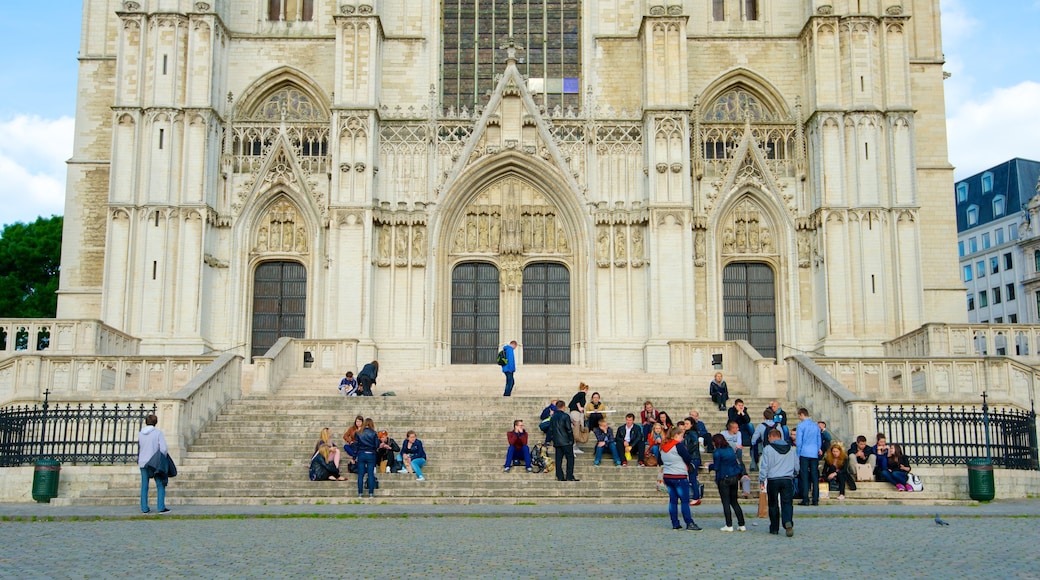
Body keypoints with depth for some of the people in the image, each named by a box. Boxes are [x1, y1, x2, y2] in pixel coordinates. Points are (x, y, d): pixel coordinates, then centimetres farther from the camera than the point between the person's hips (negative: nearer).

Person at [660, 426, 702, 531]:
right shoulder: (678, 445, -13)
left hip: (667, 476, 7)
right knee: (685, 501, -3)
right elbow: (688, 459, -10)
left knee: (672, 501, 8)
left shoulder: (663, 447, 11)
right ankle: (689, 523, -4)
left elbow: (661, 462, 17)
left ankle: (675, 524, 9)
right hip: (679, 477, -7)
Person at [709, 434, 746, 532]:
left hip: (724, 479, -7)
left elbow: (716, 467, -11)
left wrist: (709, 466, 7)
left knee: (726, 503, 0)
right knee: (734, 501, 13)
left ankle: (729, 525, 0)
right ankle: (741, 525, 10)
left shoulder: (717, 452, -12)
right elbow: (736, 463, 13)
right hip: (734, 478, 7)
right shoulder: (731, 449, 9)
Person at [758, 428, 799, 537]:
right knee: (787, 503, 1)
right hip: (788, 480, 3)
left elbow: (764, 466, -5)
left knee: (773, 505, 8)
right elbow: (796, 467, 19)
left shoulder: (768, 449, -4)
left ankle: (774, 528, 13)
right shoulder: (791, 449, 11)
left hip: (773, 480, -3)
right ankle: (788, 522, -24)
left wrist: (761, 480, 3)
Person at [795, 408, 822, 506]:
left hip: (804, 453, -5)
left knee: (804, 476, -2)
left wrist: (797, 455, -1)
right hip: (814, 454, 5)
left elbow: (799, 442, -8)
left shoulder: (801, 425, -6)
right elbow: (819, 441, 15)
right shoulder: (816, 426, 11)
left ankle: (805, 499, -4)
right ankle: (815, 500, 4)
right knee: (815, 477, 5)